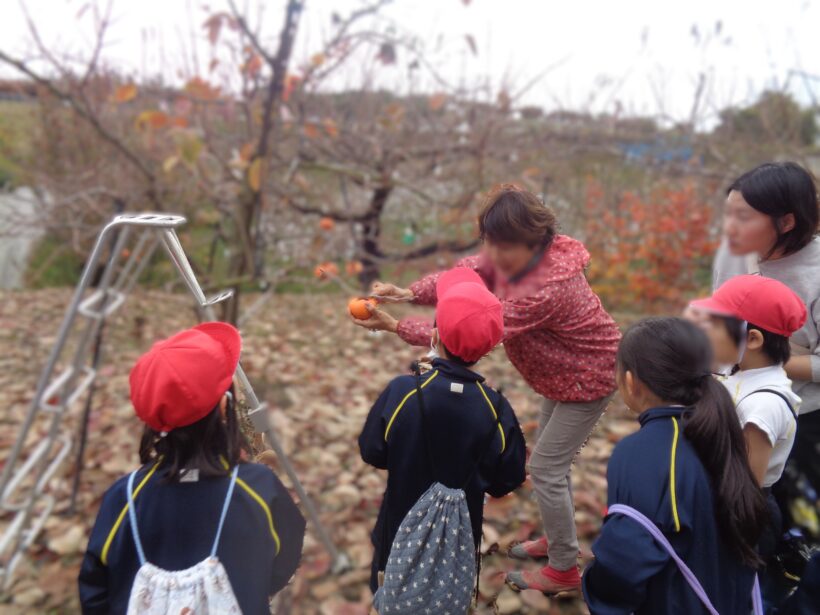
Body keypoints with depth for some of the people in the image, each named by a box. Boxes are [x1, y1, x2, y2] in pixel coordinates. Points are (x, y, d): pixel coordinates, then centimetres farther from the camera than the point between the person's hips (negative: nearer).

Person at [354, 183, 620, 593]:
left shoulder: (545, 288, -39)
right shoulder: (512, 256, -12)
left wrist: (397, 327, -34)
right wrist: (409, 294, -28)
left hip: (588, 378, -9)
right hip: (565, 372, 9)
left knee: (545, 469, -1)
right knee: (550, 460, 20)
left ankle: (564, 570, 18)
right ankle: (556, 540, 41)